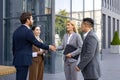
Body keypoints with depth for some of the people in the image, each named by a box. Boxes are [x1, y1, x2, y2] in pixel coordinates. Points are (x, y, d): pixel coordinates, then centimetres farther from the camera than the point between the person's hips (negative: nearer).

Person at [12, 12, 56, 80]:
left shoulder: (16, 31, 10)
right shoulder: (28, 31, -15)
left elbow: (14, 47, 14)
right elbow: (37, 43, -9)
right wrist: (49, 47, 3)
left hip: (17, 60, 9)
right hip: (24, 60, -9)